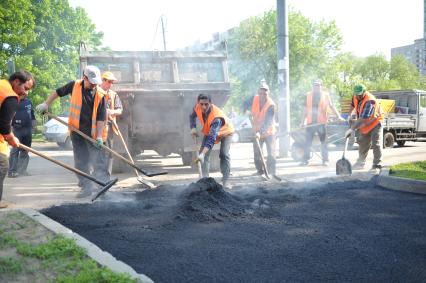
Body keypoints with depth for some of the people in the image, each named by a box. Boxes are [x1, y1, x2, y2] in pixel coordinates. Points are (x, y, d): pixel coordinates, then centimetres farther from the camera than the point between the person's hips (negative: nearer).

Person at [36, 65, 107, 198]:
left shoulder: (100, 95, -11)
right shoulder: (74, 86, -4)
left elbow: (101, 117, -13)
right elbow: (57, 92, 13)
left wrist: (99, 136, -19)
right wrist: (46, 104, 7)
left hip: (93, 132, -3)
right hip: (77, 131, 3)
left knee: (97, 161, 1)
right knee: (80, 162, 5)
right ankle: (87, 187, 12)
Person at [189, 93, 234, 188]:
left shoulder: (216, 117, -45)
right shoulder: (197, 108, -28)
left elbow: (212, 138, -55)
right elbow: (192, 116, -1)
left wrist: (202, 154, -67)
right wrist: (193, 128, -22)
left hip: (225, 131, -6)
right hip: (209, 131, 6)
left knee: (224, 154, -21)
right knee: (204, 153, -8)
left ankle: (225, 181, -14)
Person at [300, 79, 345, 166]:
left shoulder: (326, 95, 3)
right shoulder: (308, 95, 10)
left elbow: (332, 106, 1)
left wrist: (338, 116, -11)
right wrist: (303, 121, 12)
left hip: (321, 122, -2)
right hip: (310, 122, 2)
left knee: (323, 142, 4)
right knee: (307, 142, 3)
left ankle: (325, 160, 11)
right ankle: (305, 159, 9)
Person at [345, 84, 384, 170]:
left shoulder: (370, 101, -36)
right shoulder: (356, 97, -11)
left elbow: (363, 119, -41)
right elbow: (353, 105, 16)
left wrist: (352, 129, -44)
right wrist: (350, 116, 10)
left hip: (374, 122, -8)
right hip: (364, 124, 8)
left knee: (375, 144, -15)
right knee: (362, 143, 15)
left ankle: (377, 165, -9)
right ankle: (361, 162, 28)